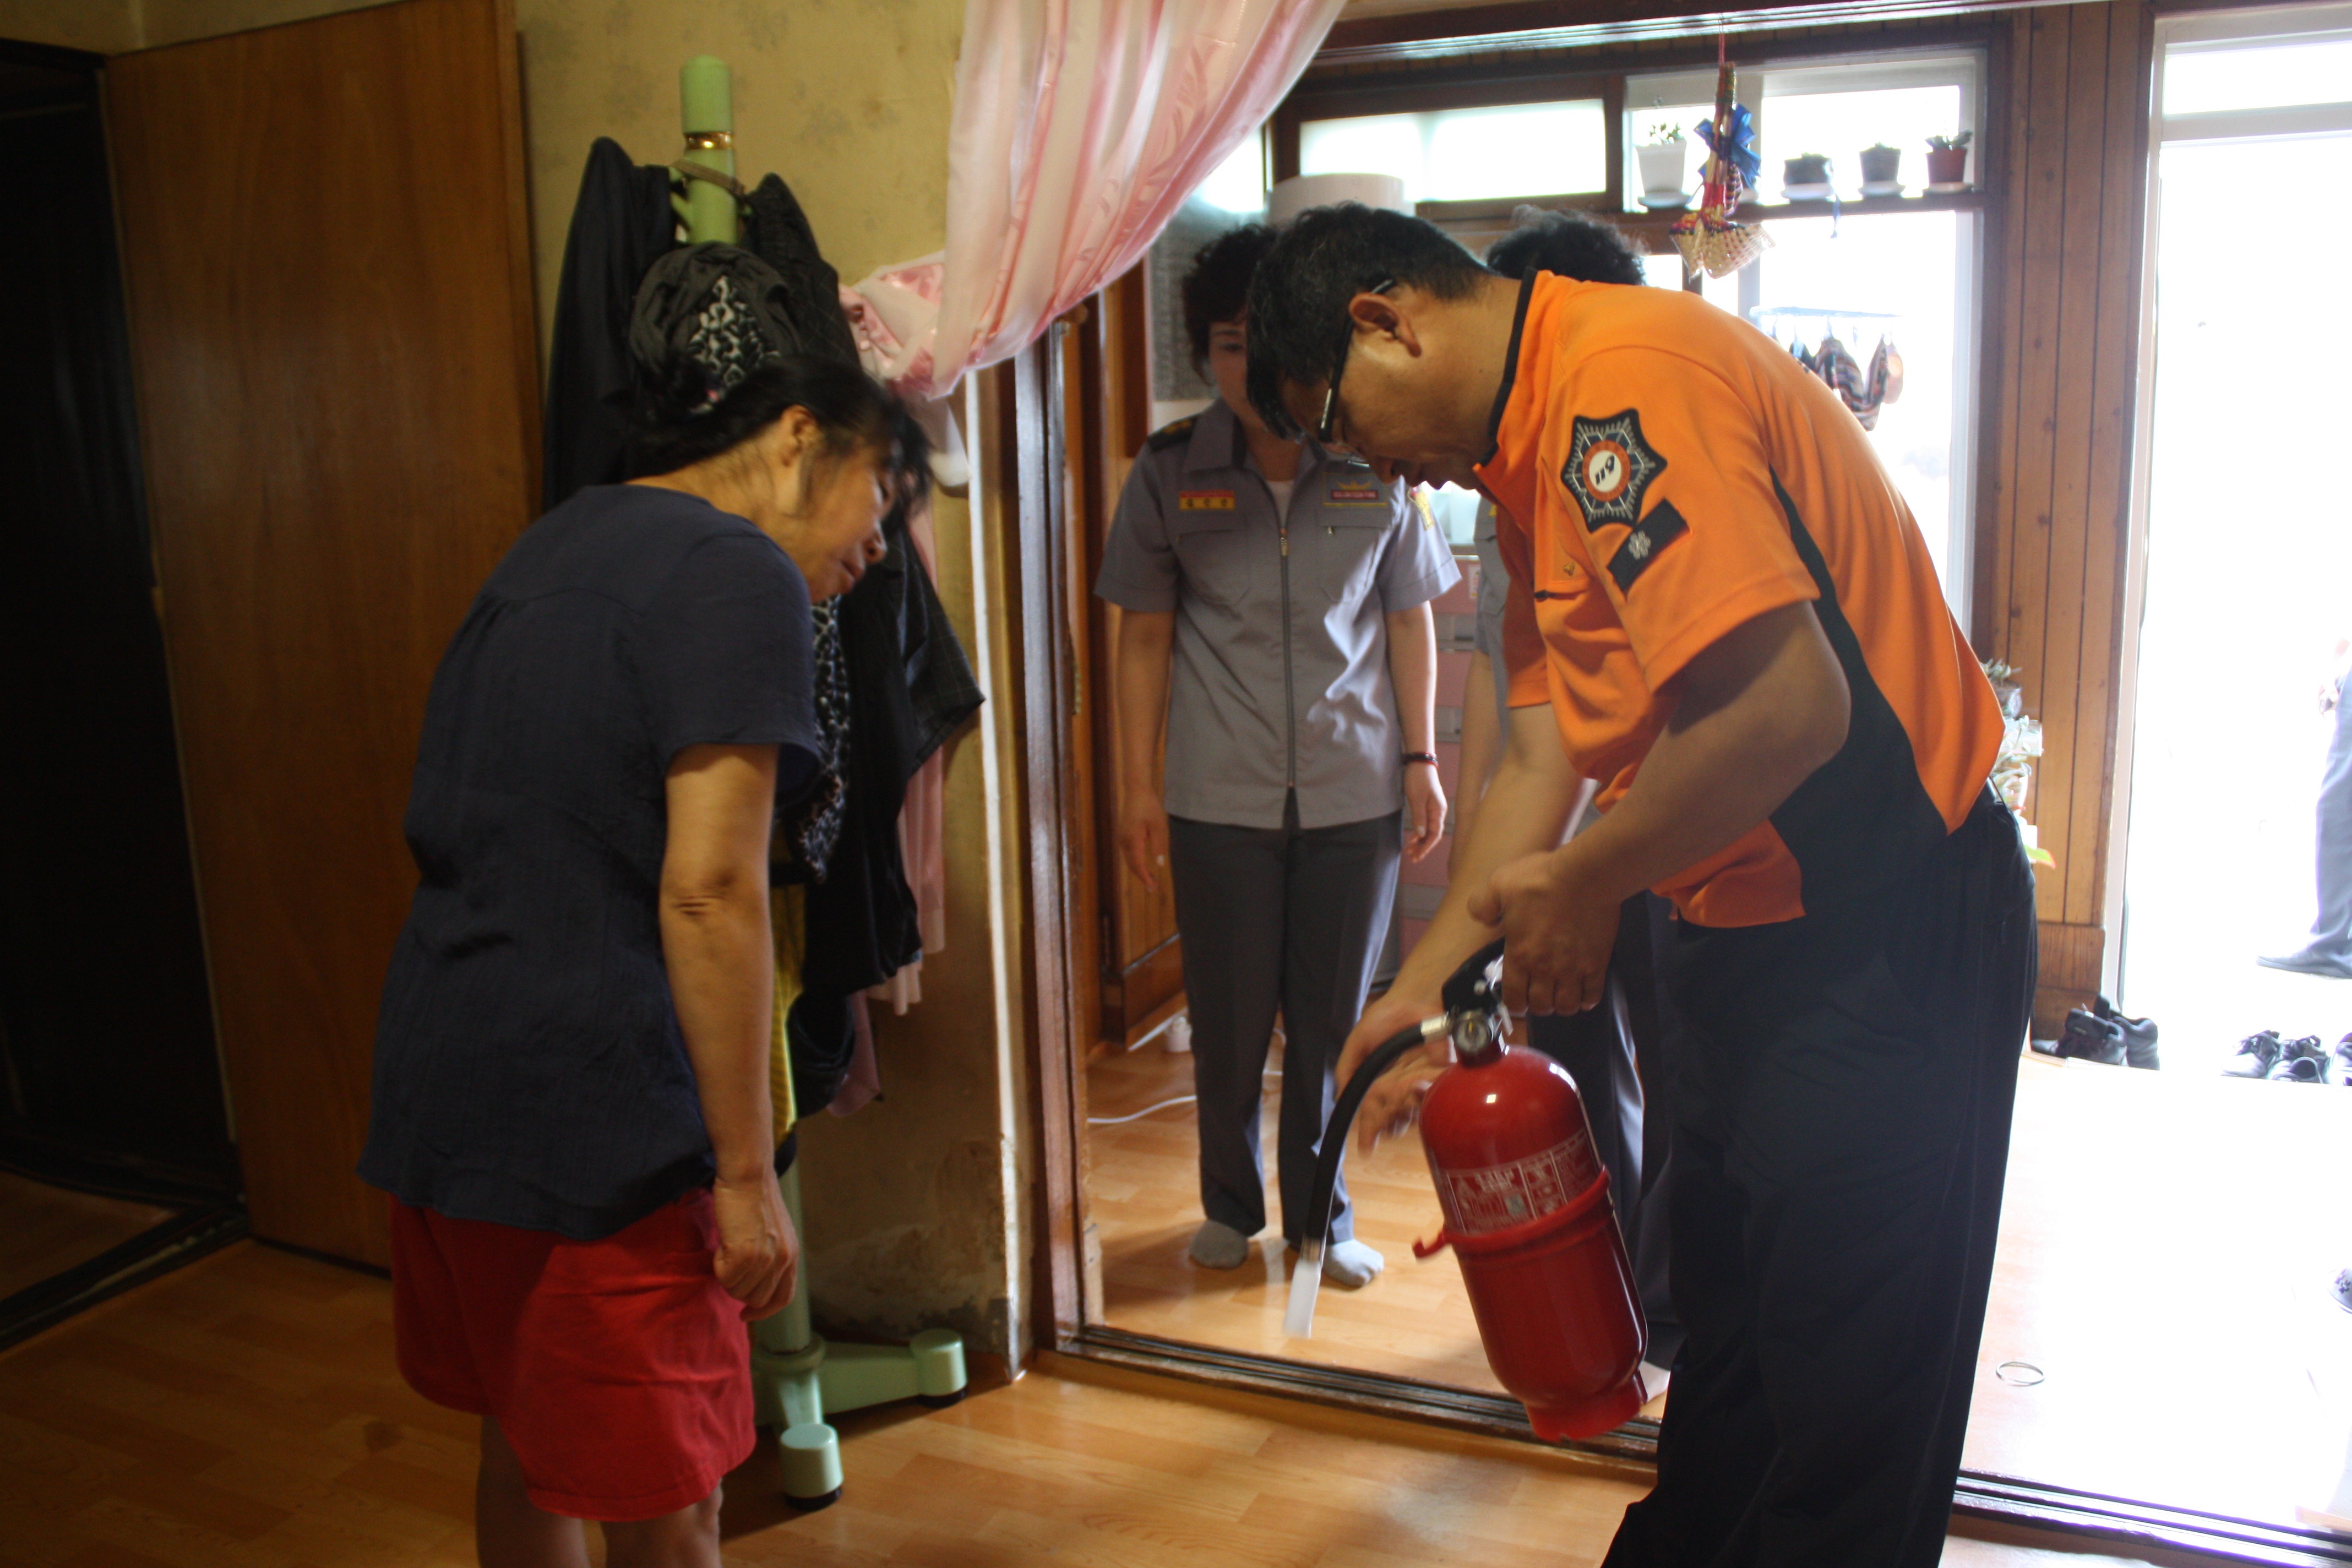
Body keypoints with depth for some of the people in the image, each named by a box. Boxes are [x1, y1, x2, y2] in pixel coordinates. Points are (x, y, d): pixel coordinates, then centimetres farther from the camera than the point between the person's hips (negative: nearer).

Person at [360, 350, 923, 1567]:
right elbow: (707, 891, -22)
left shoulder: (557, 539, 16)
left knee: (521, 1449, 25)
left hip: (433, 1087, 9)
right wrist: (748, 1178, -17)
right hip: (590, 1119, -9)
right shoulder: (739, 575, -13)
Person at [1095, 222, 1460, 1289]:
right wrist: (1137, 782, 2)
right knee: (1228, 1020, 9)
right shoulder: (1169, 471, 0)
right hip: (1221, 797, 0)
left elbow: (1410, 617, 8)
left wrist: (1420, 757, 5)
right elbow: (1144, 634, 4)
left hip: (1355, 789, 0)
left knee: (1334, 1022, 9)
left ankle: (1318, 1218, 29)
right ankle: (1231, 1204, 33)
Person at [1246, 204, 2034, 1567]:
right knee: (1725, 1342, 25)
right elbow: (1546, 753, 11)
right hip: (1750, 934, 10)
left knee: (1842, 1410, 6)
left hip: (1887, 940, -10)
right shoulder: (1532, 453, 11)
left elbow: (1785, 708, -31)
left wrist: (1584, 888, -16)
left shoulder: (1621, 379, -22)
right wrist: (1428, 981, 7)